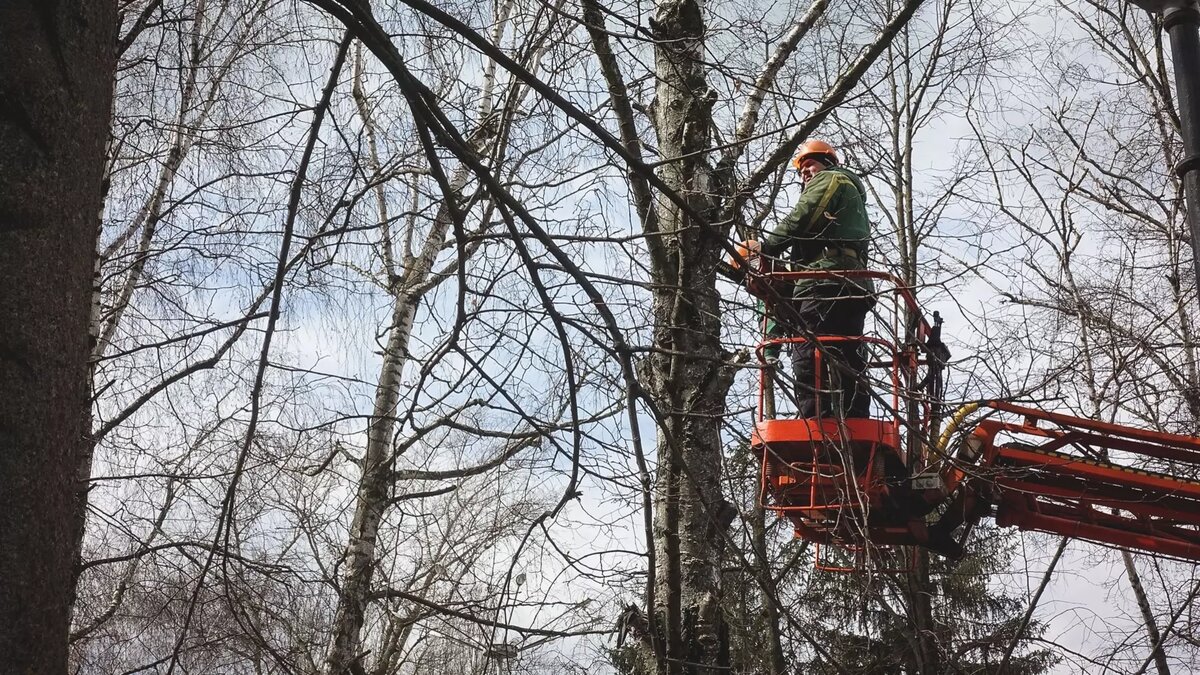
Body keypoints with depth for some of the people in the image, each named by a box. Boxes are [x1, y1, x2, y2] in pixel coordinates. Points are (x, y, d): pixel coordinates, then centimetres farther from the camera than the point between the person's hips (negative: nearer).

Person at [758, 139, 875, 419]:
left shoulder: (828, 180, 11)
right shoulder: (856, 199, 39)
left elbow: (800, 220, -7)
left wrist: (764, 247, -1)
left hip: (826, 279, -10)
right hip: (856, 286, 10)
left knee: (808, 359, -18)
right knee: (849, 364, 3)